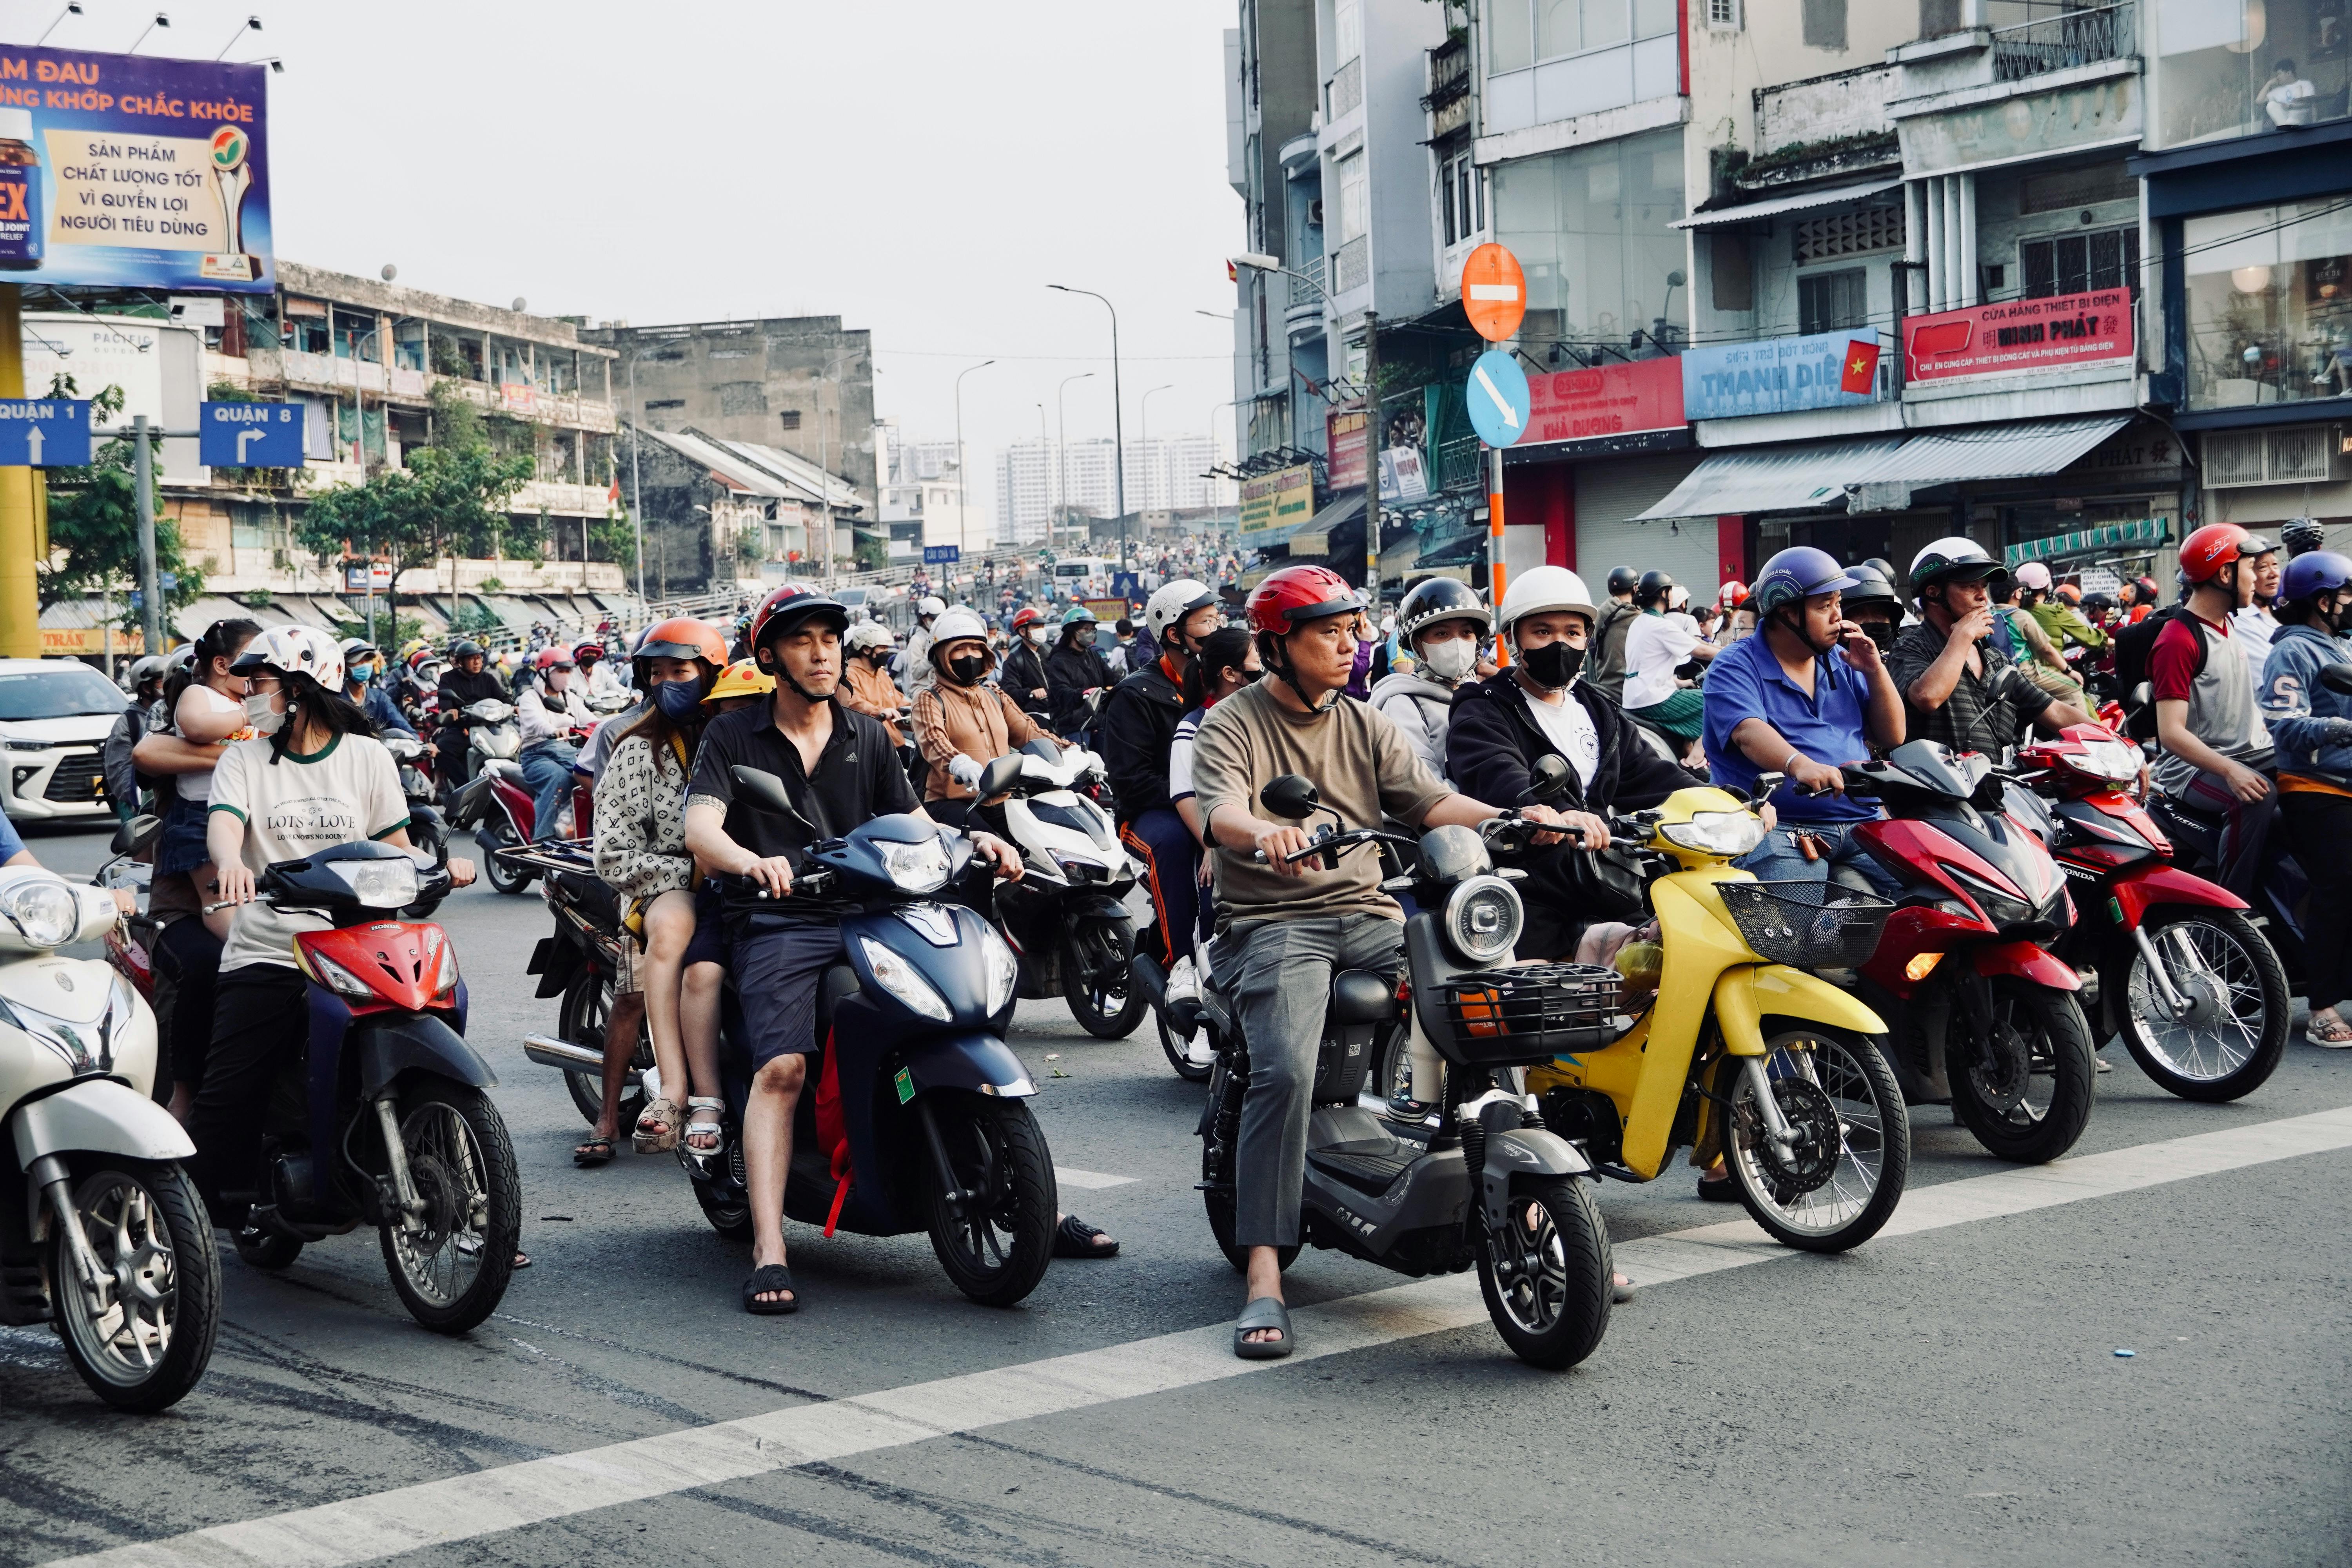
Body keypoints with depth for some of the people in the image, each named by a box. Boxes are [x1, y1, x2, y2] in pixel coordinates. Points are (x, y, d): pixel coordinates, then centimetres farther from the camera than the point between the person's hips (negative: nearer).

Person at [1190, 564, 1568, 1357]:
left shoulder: (1365, 725, 18)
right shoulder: (1232, 724, 2)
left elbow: (1431, 799, 4)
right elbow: (1220, 810, -17)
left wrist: (1516, 819, -16)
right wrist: (1267, 834, -42)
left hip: (1369, 916, 5)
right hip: (1271, 924, -5)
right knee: (1286, 1072, -29)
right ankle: (1264, 1278, -27)